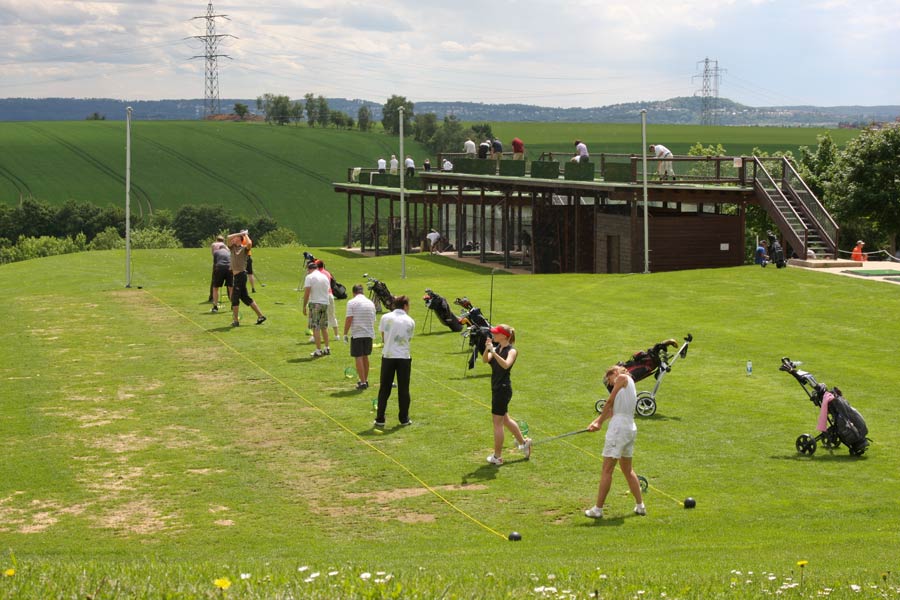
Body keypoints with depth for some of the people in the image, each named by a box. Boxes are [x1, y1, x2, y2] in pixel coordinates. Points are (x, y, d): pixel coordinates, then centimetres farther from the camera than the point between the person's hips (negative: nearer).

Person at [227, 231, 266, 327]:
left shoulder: (244, 248, -4)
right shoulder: (232, 248, 13)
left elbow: (249, 243, -26)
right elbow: (229, 237, 1)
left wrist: (245, 235, -9)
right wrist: (241, 233, 2)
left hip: (241, 275, -8)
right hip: (235, 275, 8)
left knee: (235, 298, -6)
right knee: (245, 298, 11)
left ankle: (235, 320, 1)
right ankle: (260, 315, 17)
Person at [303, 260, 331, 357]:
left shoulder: (310, 277, -7)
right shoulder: (325, 277, 14)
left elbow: (307, 293, -12)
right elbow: (327, 290, 15)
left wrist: (304, 306, -7)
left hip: (315, 303, -6)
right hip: (325, 303, 6)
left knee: (316, 328, -4)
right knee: (324, 327, 17)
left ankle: (318, 350, -6)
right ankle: (327, 348, 20)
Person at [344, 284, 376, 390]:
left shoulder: (352, 302, -7)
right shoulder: (371, 303, 10)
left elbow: (349, 319, -12)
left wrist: (345, 333, -4)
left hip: (357, 334, -5)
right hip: (369, 333, 5)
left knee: (358, 357, -2)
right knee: (365, 357, 18)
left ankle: (363, 382, -8)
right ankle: (365, 380, 28)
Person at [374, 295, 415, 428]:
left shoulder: (385, 318, 0)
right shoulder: (410, 321, 1)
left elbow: (383, 338, 7)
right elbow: (408, 338, 6)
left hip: (388, 356, 0)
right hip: (404, 357, 0)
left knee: (384, 389, 6)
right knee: (403, 389, 9)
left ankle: (380, 419, 6)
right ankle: (404, 418, 13)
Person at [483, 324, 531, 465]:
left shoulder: (512, 351, -14)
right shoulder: (496, 348, 7)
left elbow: (506, 365, -33)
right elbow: (485, 360, -9)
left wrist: (494, 352, -41)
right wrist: (487, 349, -27)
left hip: (503, 389, -8)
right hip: (497, 388, 8)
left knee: (498, 422, 0)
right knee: (505, 419, 22)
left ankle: (497, 457, 10)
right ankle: (524, 442, 39)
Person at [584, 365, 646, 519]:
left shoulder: (623, 378, -1)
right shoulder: (628, 386, 23)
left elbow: (609, 403, -2)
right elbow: (612, 409, 13)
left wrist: (599, 422, 9)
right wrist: (596, 422, 2)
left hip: (619, 427, -9)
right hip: (631, 429, 9)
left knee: (607, 470, -5)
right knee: (628, 470, 20)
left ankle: (598, 509, -3)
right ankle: (640, 506, 23)